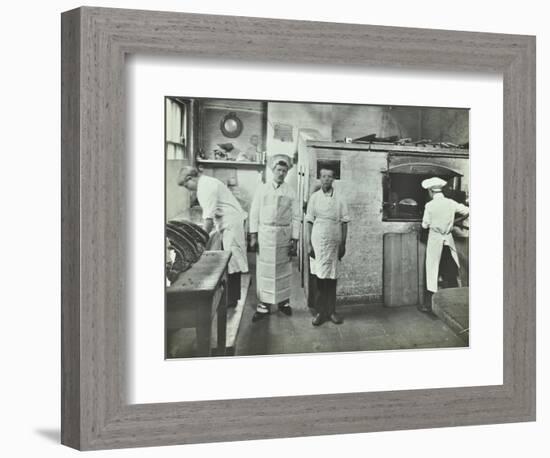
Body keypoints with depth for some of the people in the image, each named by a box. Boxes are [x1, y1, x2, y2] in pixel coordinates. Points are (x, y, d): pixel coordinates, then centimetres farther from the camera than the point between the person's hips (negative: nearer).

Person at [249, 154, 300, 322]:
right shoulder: (262, 189, 2)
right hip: (265, 233, -1)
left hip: (284, 235, 1)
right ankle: (264, 305, 7)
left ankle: (283, 301, 23)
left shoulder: (290, 193, 3)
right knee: (264, 269, 1)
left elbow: (296, 217, 3)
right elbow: (254, 213, 2)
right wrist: (253, 236, -4)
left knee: (283, 269, 9)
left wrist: (294, 240, -3)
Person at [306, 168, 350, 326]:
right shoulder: (314, 197, 3)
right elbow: (310, 222, 4)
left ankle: (331, 311, 14)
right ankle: (321, 312, 6)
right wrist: (309, 244, -2)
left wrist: (343, 244, 2)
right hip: (318, 242, 0)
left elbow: (344, 222, 5)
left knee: (332, 278, 5)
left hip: (334, 242, 1)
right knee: (319, 277, 0)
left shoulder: (339, 198, 3)